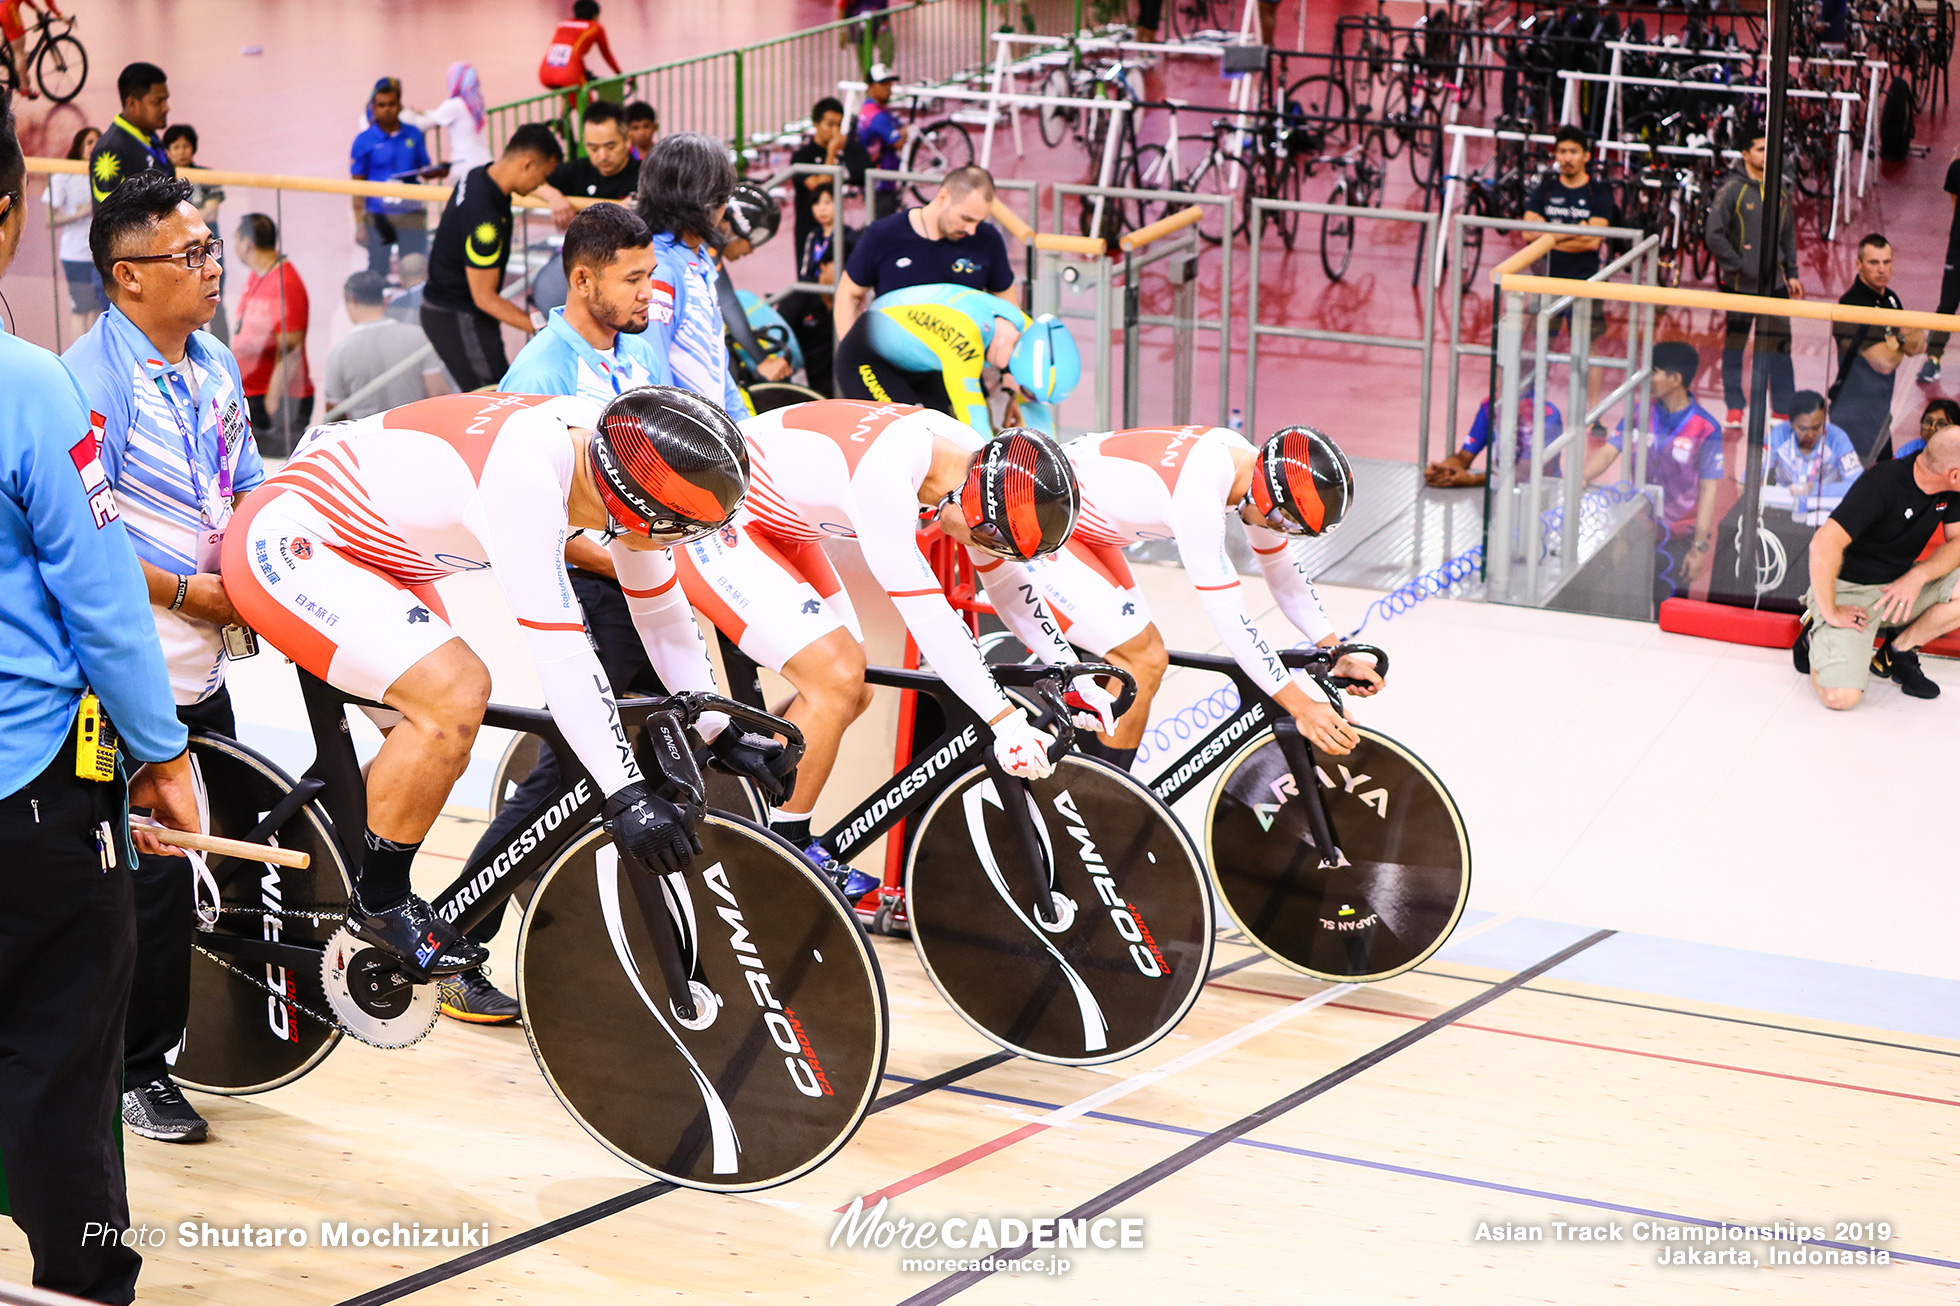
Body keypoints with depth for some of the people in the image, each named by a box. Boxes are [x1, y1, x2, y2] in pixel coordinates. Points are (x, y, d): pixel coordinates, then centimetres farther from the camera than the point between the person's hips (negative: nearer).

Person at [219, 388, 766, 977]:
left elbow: (661, 609, 5)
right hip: (284, 544, -9)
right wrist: (626, 795, -33)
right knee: (454, 697, -22)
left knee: (446, 735, 8)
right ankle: (379, 903, -4)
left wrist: (718, 729, 3)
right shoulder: (523, 472, -34)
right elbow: (559, 650, -35)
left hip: (360, 548, 10)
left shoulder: (613, 454, -8)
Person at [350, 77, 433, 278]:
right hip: (378, 217, -2)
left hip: (412, 215, 2)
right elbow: (357, 185, 1)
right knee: (377, 273, 3)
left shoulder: (414, 135, 7)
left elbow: (424, 170, 16)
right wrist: (359, 224, -4)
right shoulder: (364, 141, -1)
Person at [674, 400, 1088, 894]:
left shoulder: (972, 456, -9)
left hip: (772, 527, 9)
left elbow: (1006, 575, 4)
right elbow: (926, 613, -36)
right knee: (837, 679, -18)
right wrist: (1005, 721, -34)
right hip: (709, 526, -9)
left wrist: (1073, 676, 2)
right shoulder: (882, 474, -35)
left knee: (854, 694, 6)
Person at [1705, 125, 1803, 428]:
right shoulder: (1732, 188, -7)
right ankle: (1734, 409, 17)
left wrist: (1792, 273, 13)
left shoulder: (1779, 190, 10)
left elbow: (1789, 236, 19)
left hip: (1774, 282, 4)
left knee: (1779, 346, 0)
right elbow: (1713, 234, -11)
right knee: (1734, 344, 6)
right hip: (1739, 284, -4)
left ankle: (1783, 410, 6)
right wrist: (1737, 264, -12)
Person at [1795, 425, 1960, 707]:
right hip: (1848, 590, -7)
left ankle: (1898, 651, 3)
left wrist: (1918, 575, -19)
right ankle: (1816, 639, 8)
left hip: (1899, 583, 7)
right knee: (1842, 697, -24)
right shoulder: (1882, 485, -28)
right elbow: (1824, 544, -34)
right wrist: (1829, 612, -26)